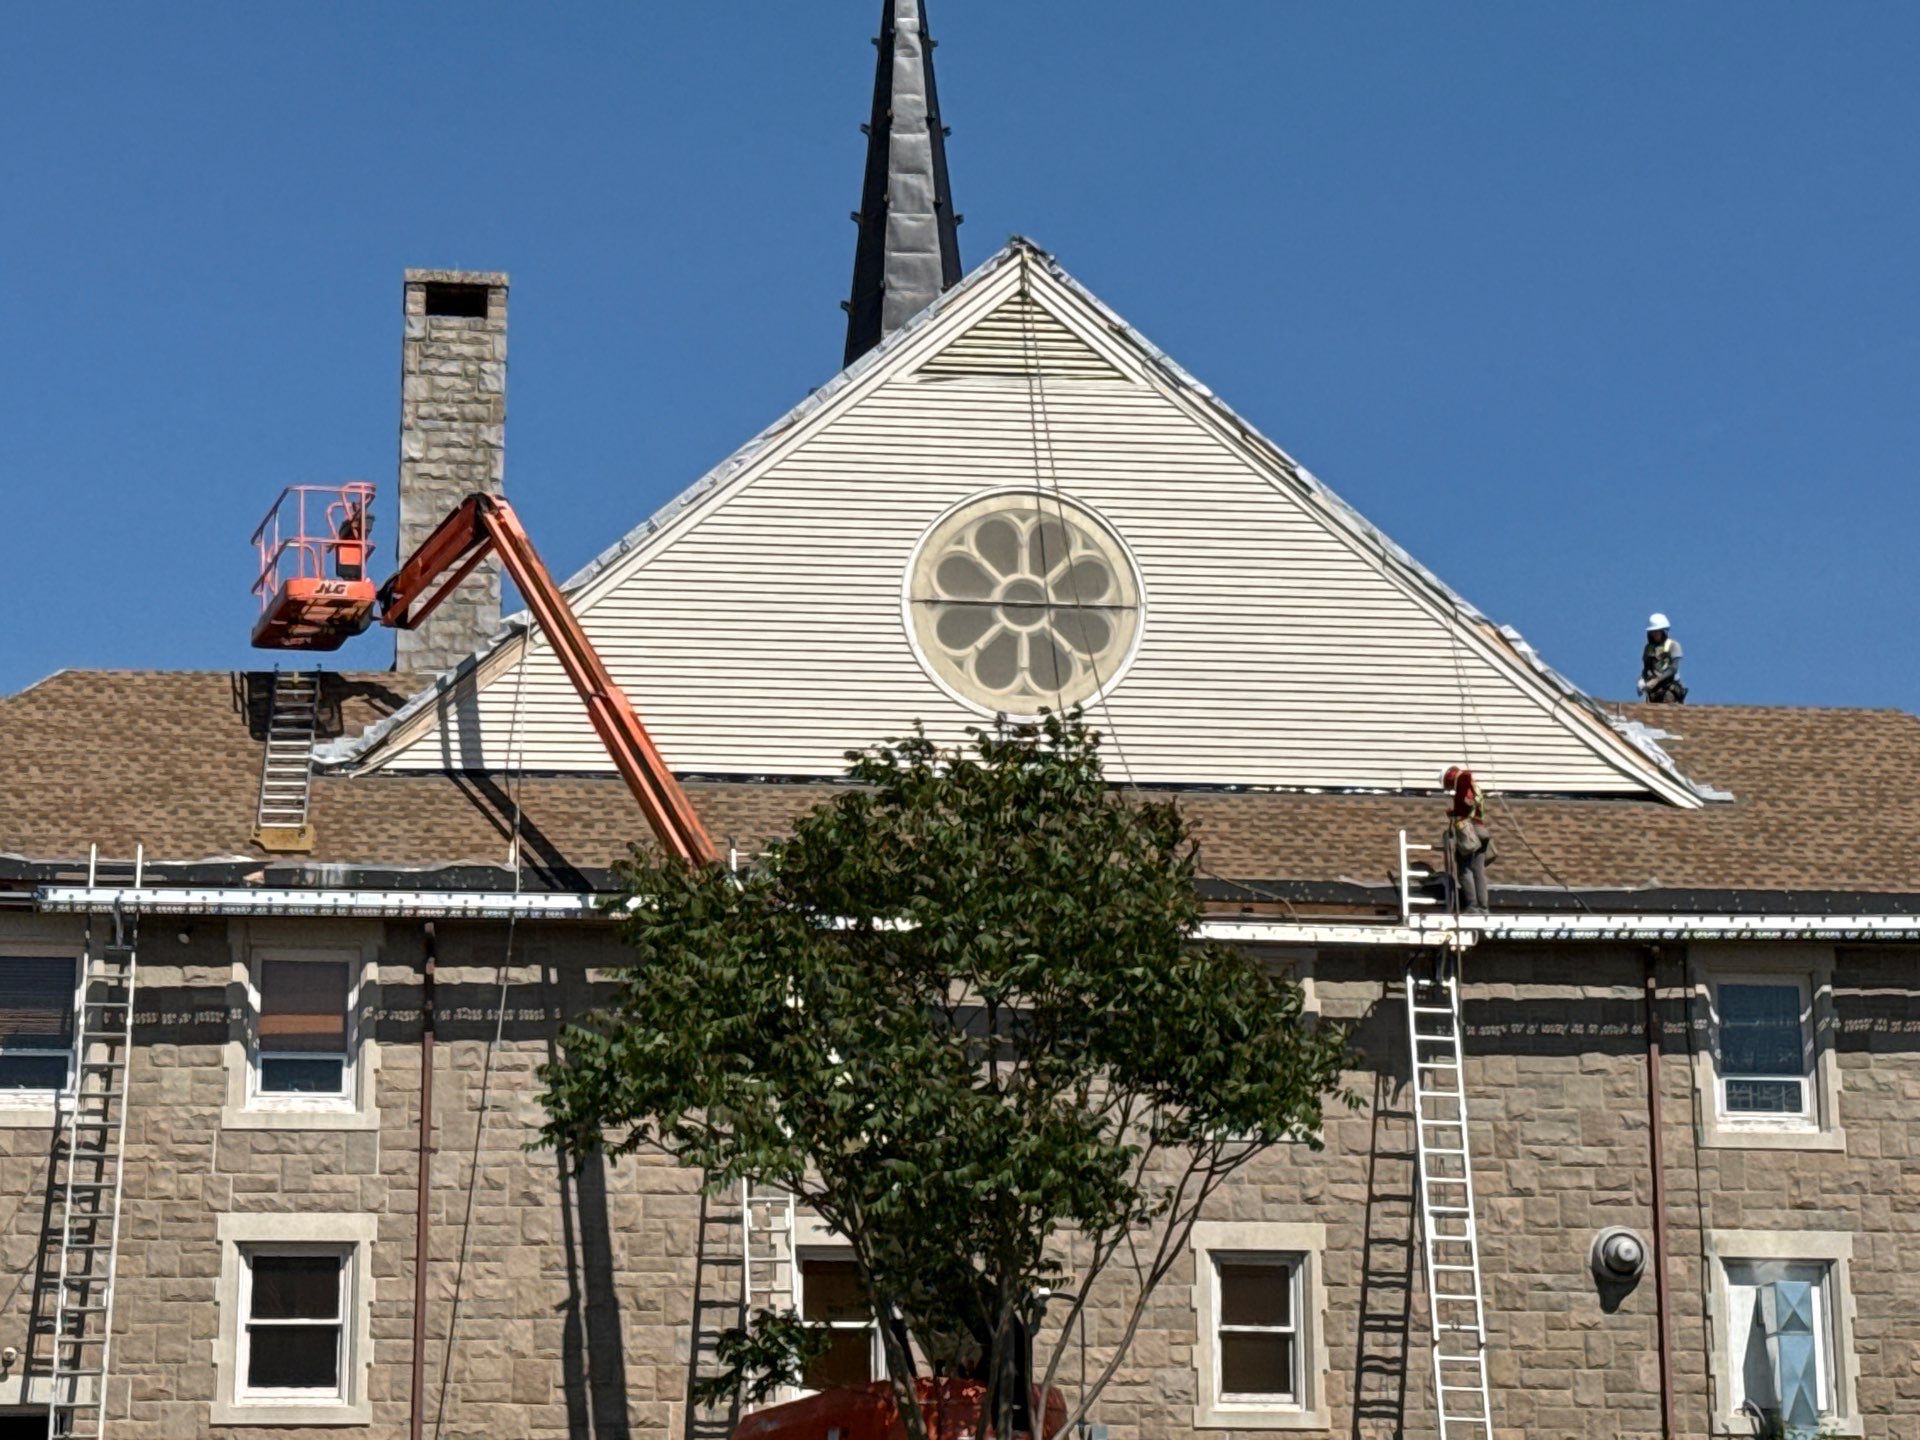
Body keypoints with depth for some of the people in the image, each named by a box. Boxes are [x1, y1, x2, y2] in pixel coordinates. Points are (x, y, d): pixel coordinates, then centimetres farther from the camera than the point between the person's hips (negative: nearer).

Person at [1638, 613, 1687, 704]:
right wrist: (1642, 681, -5)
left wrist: (1657, 680, -18)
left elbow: (1673, 668, -10)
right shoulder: (1649, 648, 13)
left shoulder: (1673, 645, -2)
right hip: (1653, 689, 5)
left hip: (1669, 686, -5)